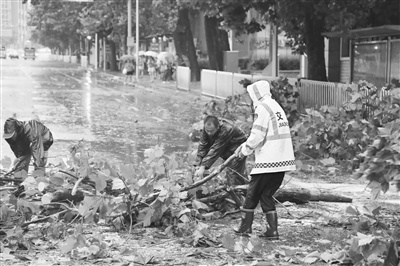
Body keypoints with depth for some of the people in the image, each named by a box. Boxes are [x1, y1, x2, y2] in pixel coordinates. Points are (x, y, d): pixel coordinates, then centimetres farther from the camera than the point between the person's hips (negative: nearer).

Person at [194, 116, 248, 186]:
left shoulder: (226, 130, -37)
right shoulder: (206, 129, -16)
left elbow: (215, 150, -41)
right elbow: (203, 147, -18)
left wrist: (203, 167, -44)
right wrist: (198, 166, -29)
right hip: (227, 152, 7)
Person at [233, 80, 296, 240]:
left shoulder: (263, 108, -11)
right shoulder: (276, 106, 18)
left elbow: (257, 136, -15)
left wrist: (245, 150, 2)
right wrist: (246, 145, 20)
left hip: (268, 161, -8)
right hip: (283, 160, 8)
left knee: (253, 192, 7)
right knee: (266, 195, 14)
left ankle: (246, 227, 15)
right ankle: (273, 231, 9)